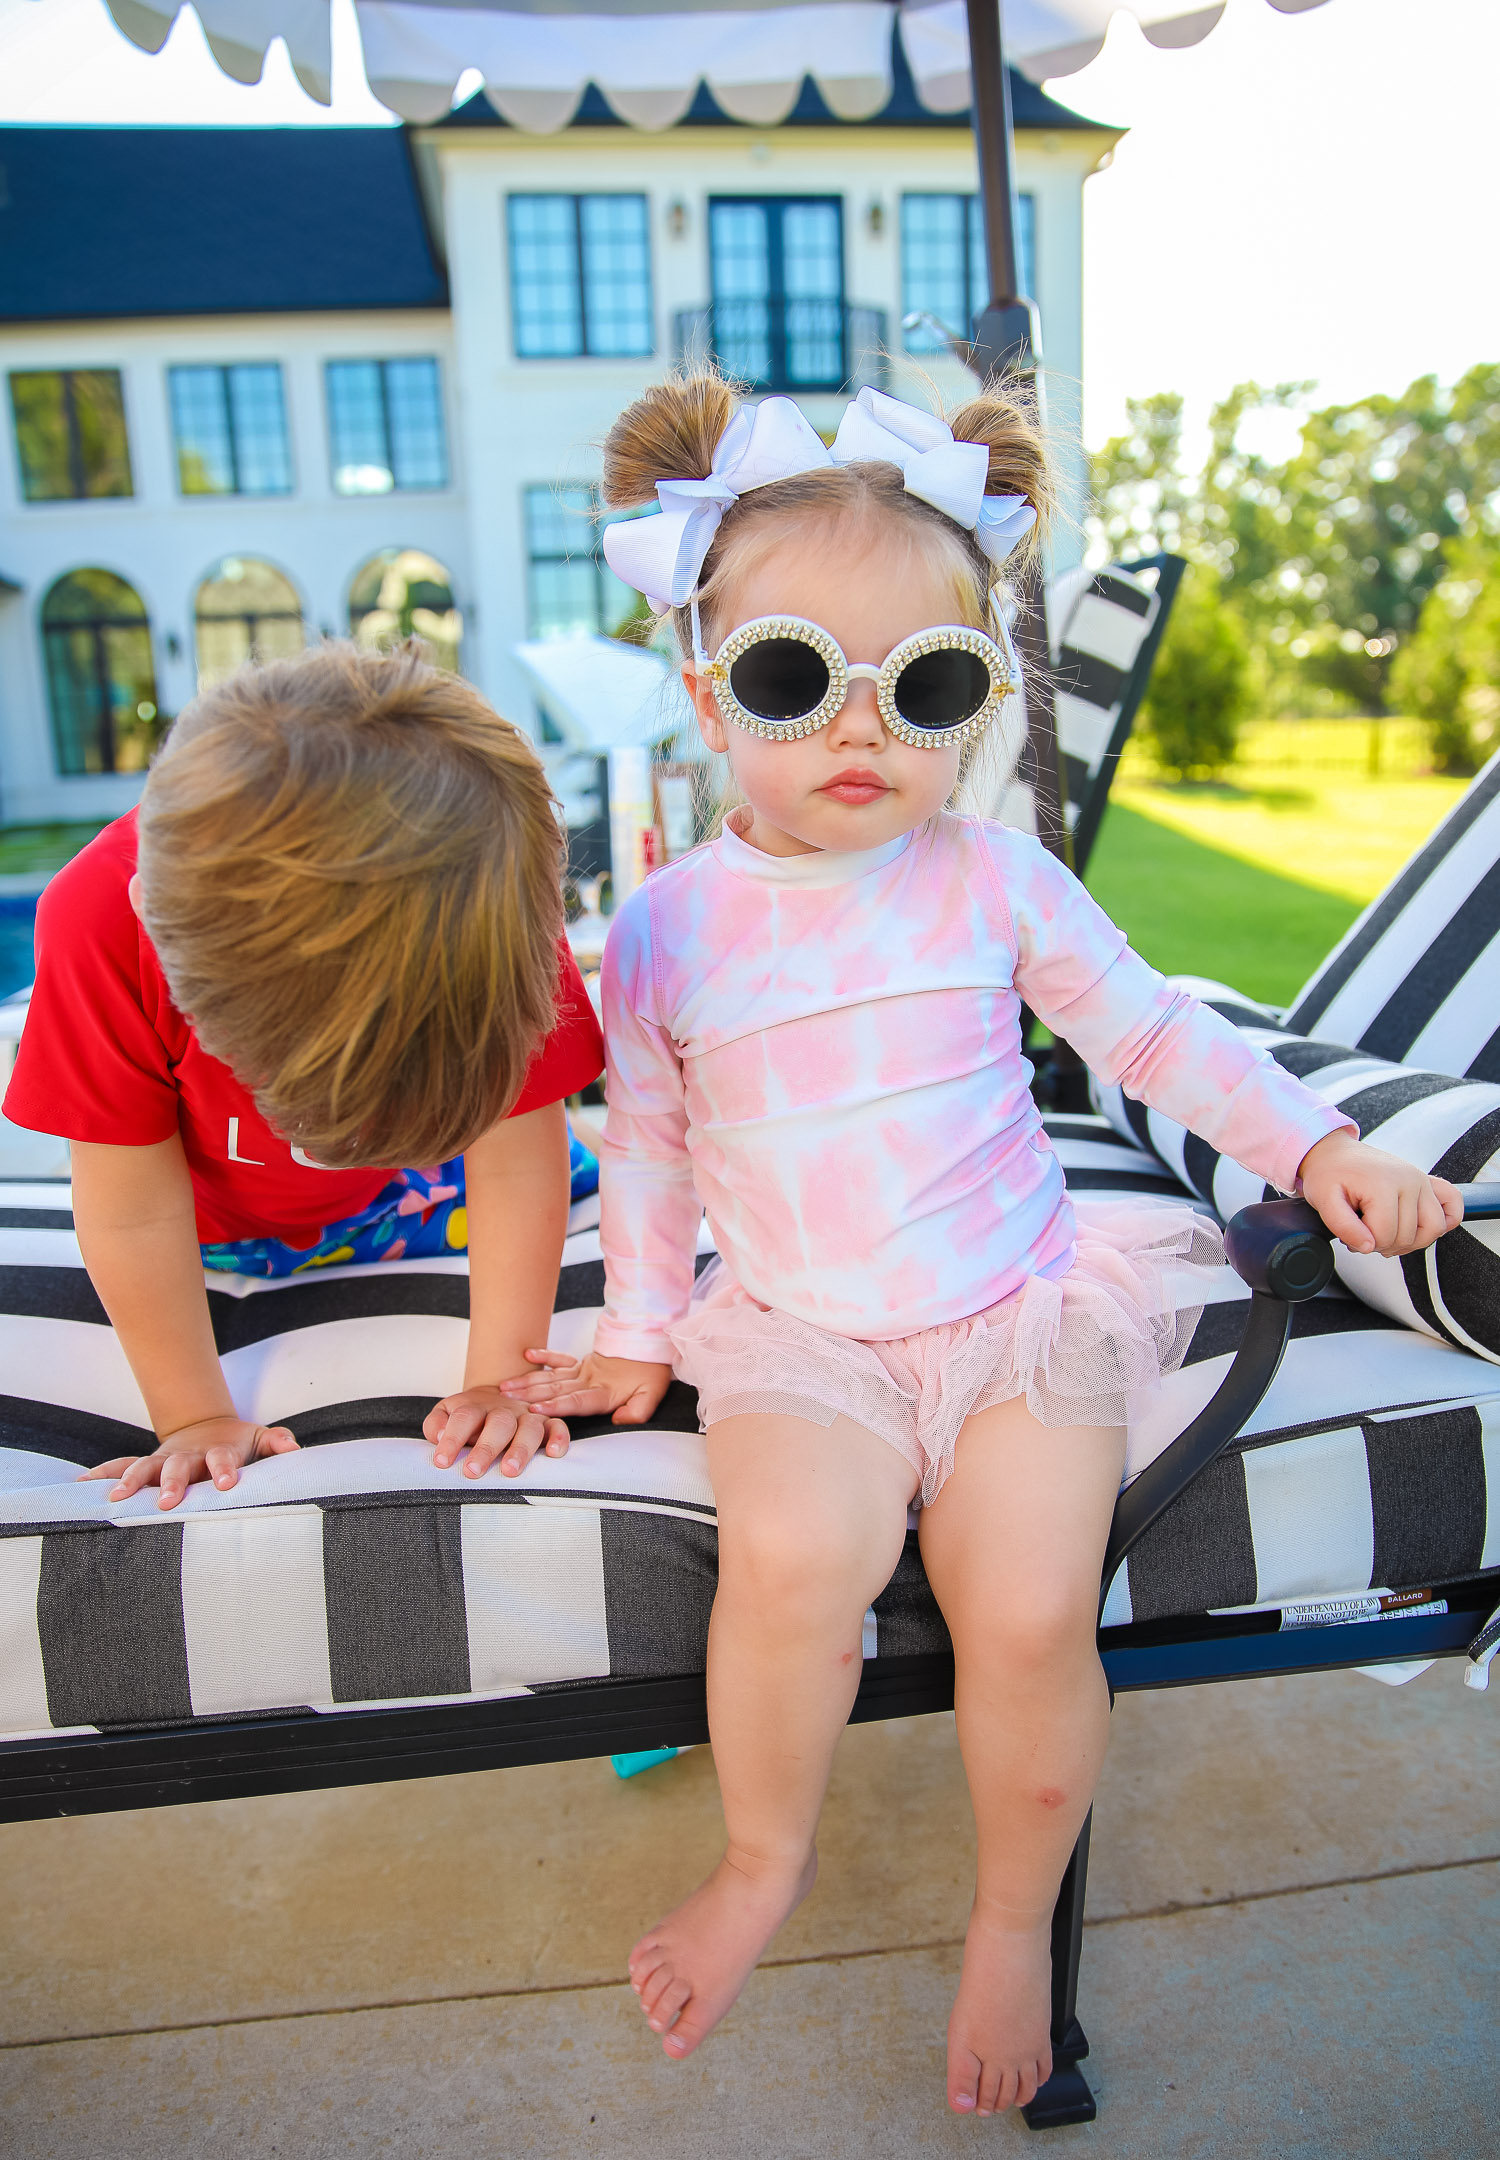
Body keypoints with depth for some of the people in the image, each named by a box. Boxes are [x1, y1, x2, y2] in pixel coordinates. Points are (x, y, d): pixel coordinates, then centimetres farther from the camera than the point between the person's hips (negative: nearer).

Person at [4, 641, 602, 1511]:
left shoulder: (498, 899, -40)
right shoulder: (100, 920, -39)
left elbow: (515, 1167, -29)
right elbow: (134, 1214, -28)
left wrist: (498, 1382, -26)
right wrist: (197, 1420, -21)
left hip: (429, 1186, 0)